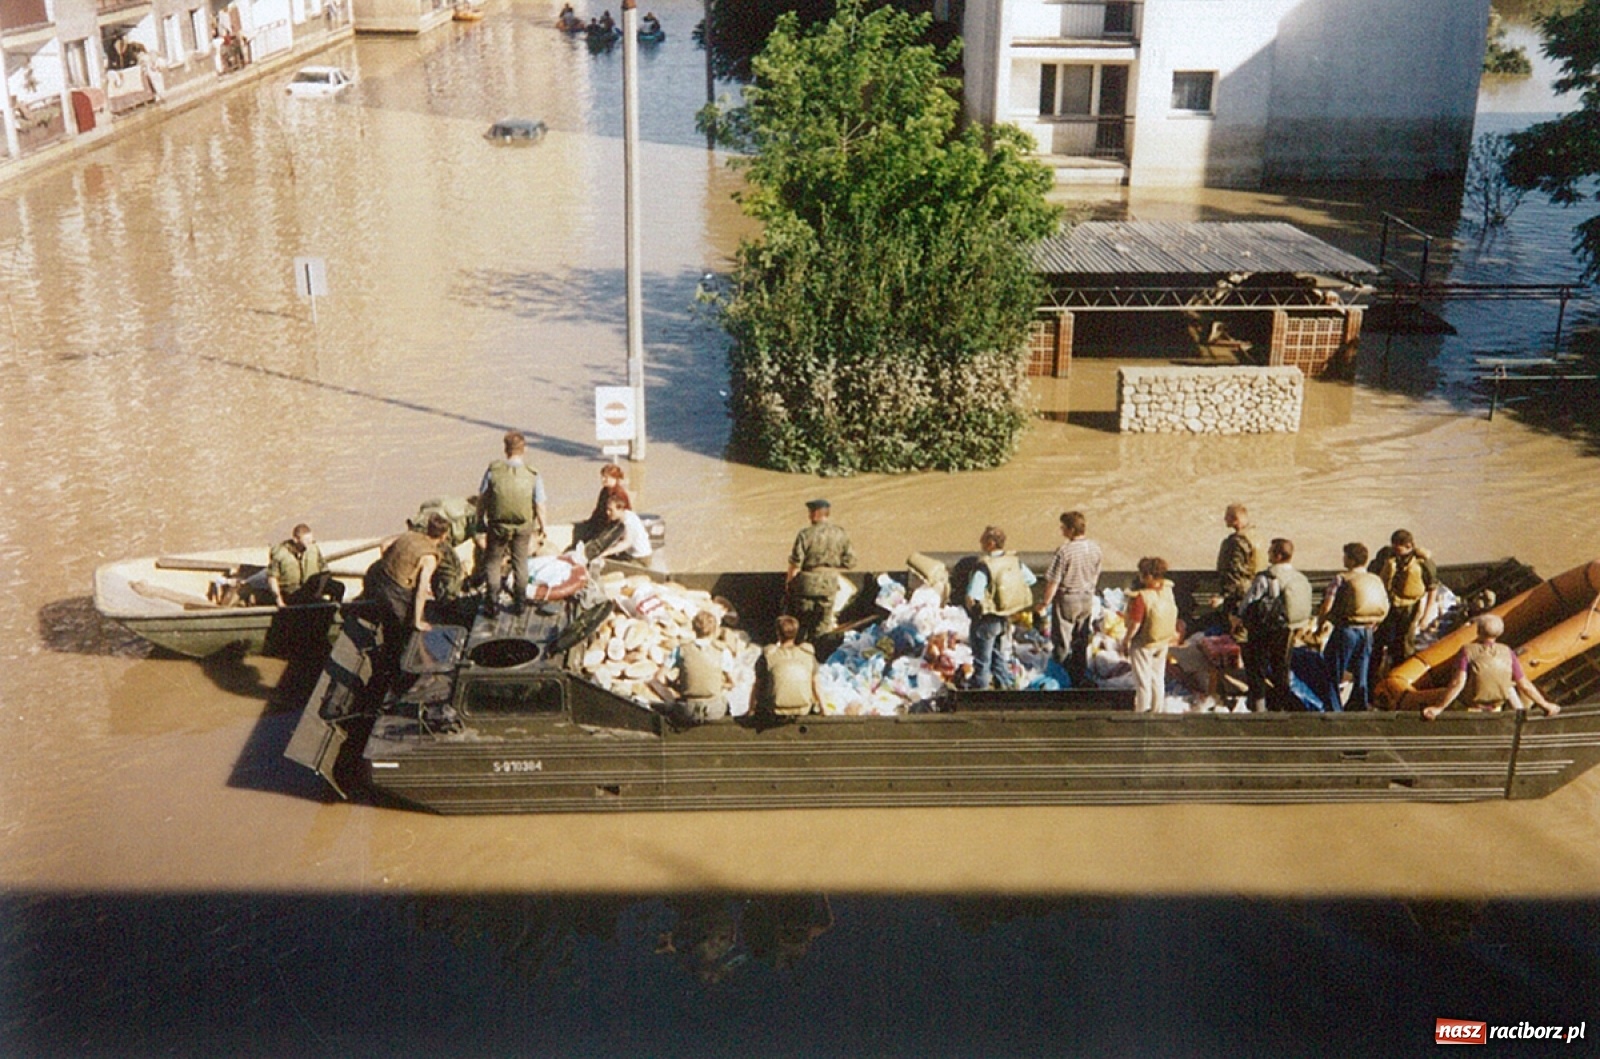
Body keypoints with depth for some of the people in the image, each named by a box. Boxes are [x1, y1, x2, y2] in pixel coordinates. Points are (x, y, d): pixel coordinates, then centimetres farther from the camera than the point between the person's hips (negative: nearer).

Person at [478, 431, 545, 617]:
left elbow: (482, 498, -4)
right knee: (520, 563, 19)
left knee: (493, 562, 17)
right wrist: (542, 527, 5)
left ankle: (492, 603, 17)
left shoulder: (493, 470, -14)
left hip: (498, 525, 0)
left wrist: (481, 518, 13)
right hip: (524, 526, 0)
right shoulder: (533, 475, -16)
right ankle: (519, 603, 27)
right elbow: (540, 506, -11)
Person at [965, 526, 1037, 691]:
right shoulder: (1014, 561, -4)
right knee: (1001, 660, 21)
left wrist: (972, 609, -8)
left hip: (987, 619, -7)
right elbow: (1031, 580, 10)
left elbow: (972, 597, -30)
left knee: (982, 662, 7)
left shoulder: (985, 566, -24)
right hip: (1006, 619, 7)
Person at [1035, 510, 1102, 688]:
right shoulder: (1094, 548, -3)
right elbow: (1096, 575, 10)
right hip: (1087, 599, 7)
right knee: (1081, 642, 19)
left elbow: (1053, 582, -19)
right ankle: (1082, 678, 26)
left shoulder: (1064, 551, -23)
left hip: (1067, 600, -7)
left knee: (1062, 643, 7)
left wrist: (1044, 604, -8)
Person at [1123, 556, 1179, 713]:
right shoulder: (1168, 592, -6)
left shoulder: (1142, 597, -26)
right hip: (1163, 642, 6)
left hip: (1143, 644, -6)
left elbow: (1135, 624, -23)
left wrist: (1126, 640, -9)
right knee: (1158, 678, 18)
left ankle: (1143, 711, 15)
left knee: (1143, 680, 7)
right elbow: (1173, 618, 4)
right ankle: (1158, 710, 27)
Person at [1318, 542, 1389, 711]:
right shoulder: (1377, 580, 5)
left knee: (1332, 675, 3)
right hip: (1367, 633, 5)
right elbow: (1385, 608, 10)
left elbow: (1327, 605, -15)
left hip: (1345, 630, -5)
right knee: (1361, 676, 14)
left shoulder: (1342, 579, -11)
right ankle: (1359, 707, 16)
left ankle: (1334, 711, 0)